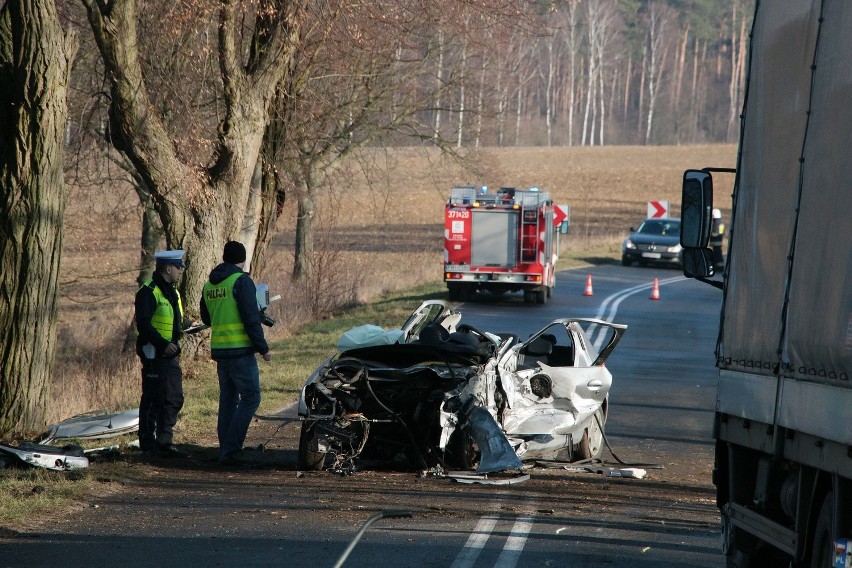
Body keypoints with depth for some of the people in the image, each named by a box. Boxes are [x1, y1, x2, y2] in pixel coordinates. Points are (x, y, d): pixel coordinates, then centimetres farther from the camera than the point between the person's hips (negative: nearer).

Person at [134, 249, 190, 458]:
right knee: (152, 400, -5)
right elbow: (143, 325, -21)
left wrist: (175, 346, 17)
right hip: (154, 355, -9)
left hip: (170, 355, 9)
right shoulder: (148, 292, -14)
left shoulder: (171, 292, 17)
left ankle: (164, 443, 16)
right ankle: (148, 446, 0)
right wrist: (163, 344, -26)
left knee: (174, 400, 10)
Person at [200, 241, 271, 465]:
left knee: (227, 400, 14)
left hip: (219, 350, 8)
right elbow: (251, 318, -15)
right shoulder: (241, 281, -11)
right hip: (240, 350, -8)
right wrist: (263, 348, -10)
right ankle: (231, 448, -13)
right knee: (250, 398, -4)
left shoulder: (209, 285, 12)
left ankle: (225, 450, 13)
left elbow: (206, 318, 23)